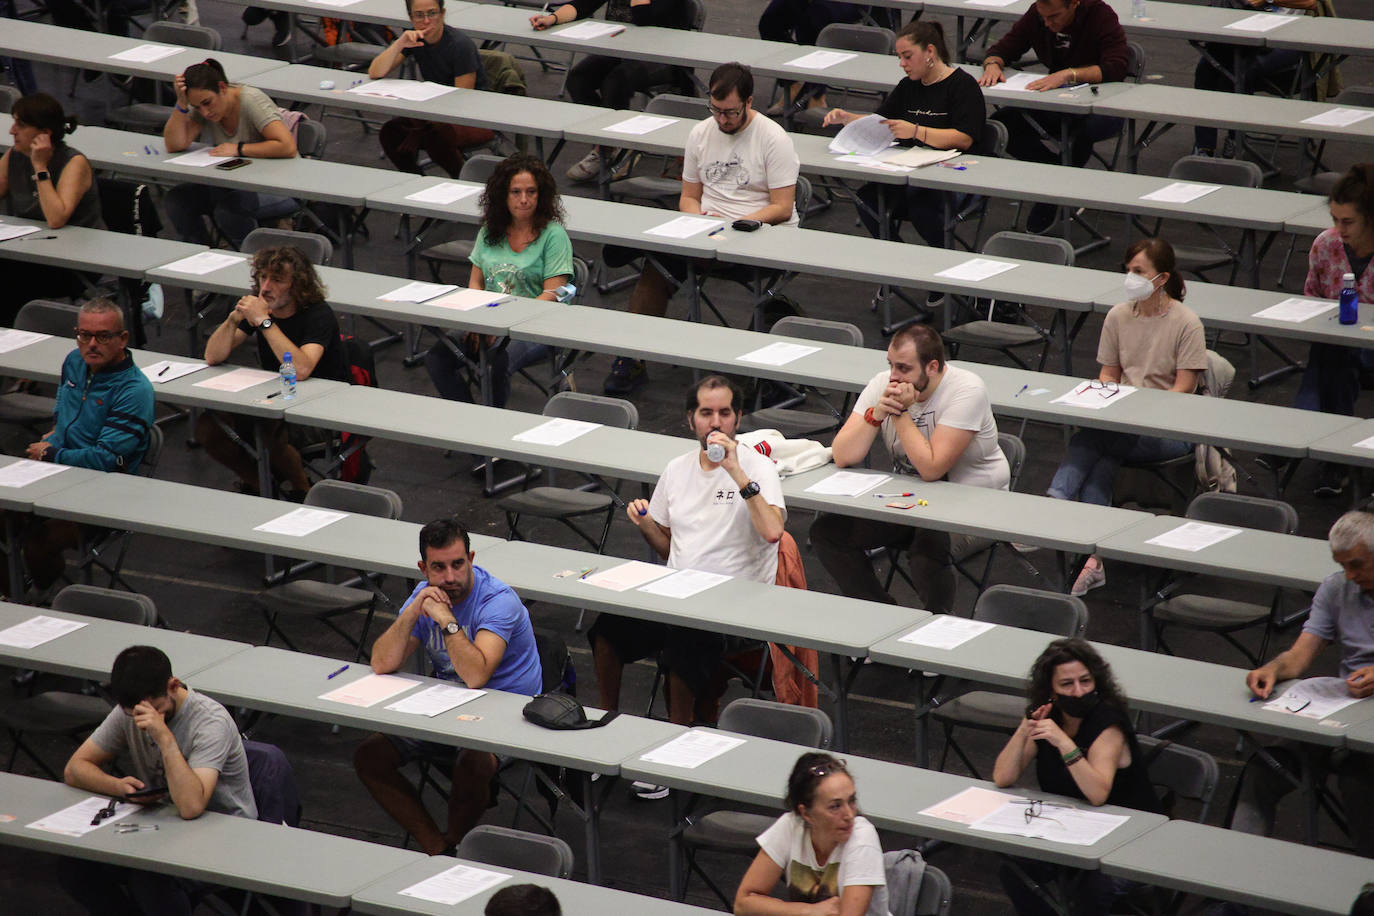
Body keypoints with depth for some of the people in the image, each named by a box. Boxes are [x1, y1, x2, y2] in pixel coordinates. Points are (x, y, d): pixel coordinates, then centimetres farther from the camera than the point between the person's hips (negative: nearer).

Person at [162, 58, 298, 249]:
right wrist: (181, 103, -19)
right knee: (177, 200, -15)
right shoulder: (201, 105, -3)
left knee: (228, 208, -32)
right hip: (232, 180, 6)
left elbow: (288, 147, -29)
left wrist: (238, 149, -25)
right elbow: (174, 145, -10)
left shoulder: (252, 101, -20)